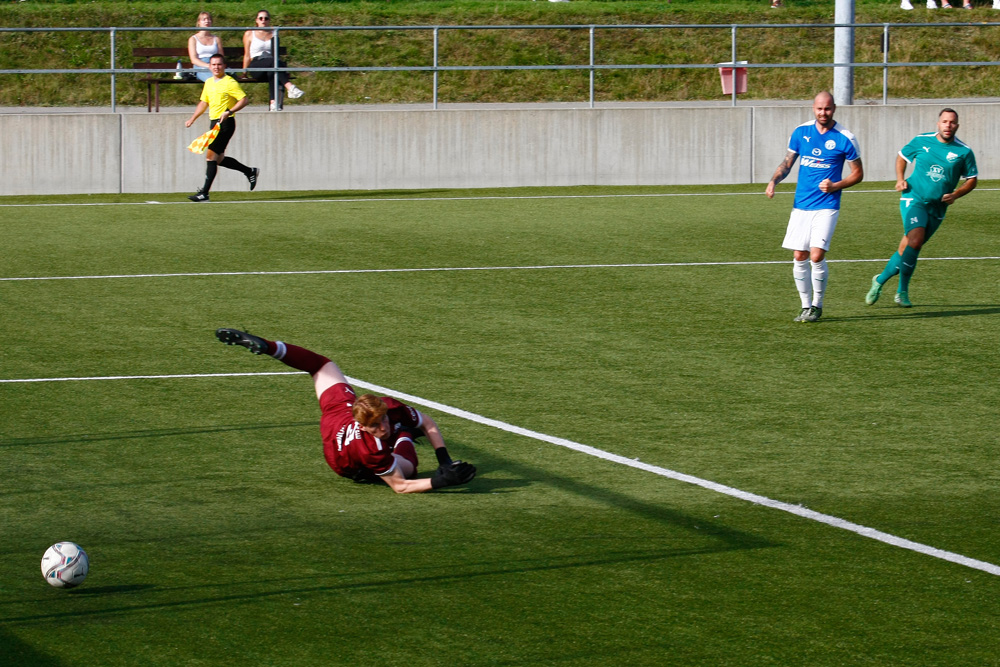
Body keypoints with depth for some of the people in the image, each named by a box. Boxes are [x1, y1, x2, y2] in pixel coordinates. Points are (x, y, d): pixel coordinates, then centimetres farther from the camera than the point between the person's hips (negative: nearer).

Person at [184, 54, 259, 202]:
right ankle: (250, 171, 28)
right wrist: (192, 119, 19)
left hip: (225, 123, -9)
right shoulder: (209, 83, 15)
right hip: (214, 123, 9)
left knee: (211, 155, -12)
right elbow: (203, 102, 25)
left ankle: (204, 193, -11)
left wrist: (228, 112, -24)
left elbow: (244, 100, -14)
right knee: (219, 159, 10)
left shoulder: (229, 83, -9)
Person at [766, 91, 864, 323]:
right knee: (799, 257, 2)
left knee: (816, 256, -14)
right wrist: (773, 182, -3)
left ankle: (817, 305, 5)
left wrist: (835, 186, -13)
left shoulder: (845, 138, -6)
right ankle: (806, 306, 16)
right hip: (801, 205, 4)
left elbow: (858, 174, 3)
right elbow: (787, 162, 15)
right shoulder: (800, 132, 4)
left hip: (827, 206, -4)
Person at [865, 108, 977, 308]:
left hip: (937, 208, 2)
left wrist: (955, 195, -7)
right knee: (915, 241, -24)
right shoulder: (921, 141, 0)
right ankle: (902, 291, -10)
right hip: (914, 200, -2)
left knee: (907, 248, 7)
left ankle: (880, 280, 29)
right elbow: (902, 157, 17)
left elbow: (972, 179, 9)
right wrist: (900, 179, 2)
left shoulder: (964, 152, -1)